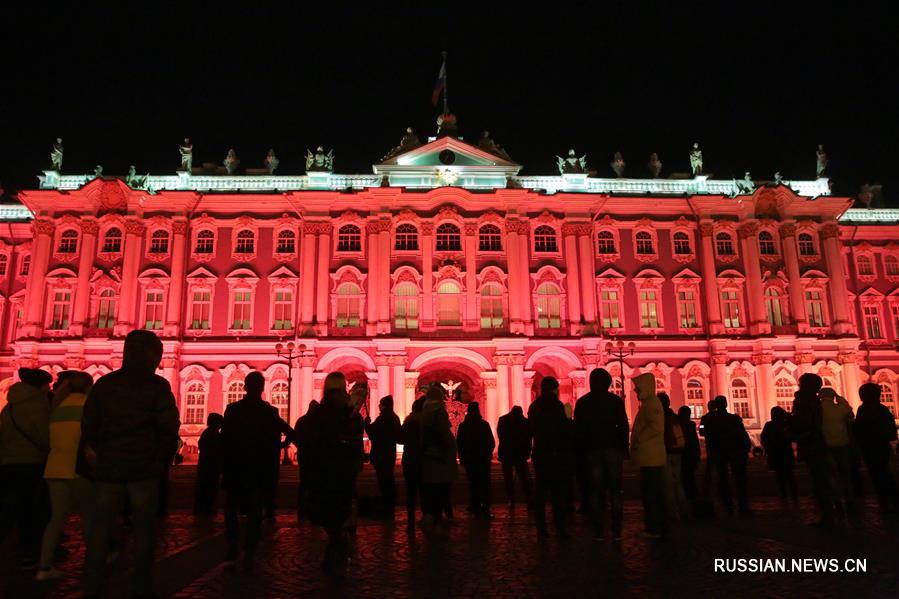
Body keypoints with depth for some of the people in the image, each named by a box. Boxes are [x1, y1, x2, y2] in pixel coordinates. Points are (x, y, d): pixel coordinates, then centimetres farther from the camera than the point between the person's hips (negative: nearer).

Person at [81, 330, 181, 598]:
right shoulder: (157, 385, -6)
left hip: (107, 465, 3)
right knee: (144, 530, 6)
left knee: (99, 530, 10)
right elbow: (168, 426, -10)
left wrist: (92, 451, 17)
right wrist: (164, 455, 5)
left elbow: (89, 425, 4)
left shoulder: (104, 383, 3)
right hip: (144, 466, -3)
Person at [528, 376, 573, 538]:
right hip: (556, 453, -6)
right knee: (558, 491, -1)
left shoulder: (533, 406, 9)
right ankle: (560, 528, -3)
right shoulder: (555, 404, -10)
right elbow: (564, 429, -13)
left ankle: (541, 528, 10)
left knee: (541, 490, 9)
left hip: (539, 453, 6)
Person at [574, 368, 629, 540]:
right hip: (613, 448, -1)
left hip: (592, 450, 1)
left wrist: (580, 451, 10)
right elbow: (624, 426, -1)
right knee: (615, 490, 4)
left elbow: (578, 429, 5)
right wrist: (624, 448, 4)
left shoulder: (582, 402, 5)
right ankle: (616, 530, 0)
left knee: (596, 491, 4)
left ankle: (598, 531, 3)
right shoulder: (615, 400, 1)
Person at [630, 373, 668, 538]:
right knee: (656, 493, 14)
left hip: (651, 458, -10)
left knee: (651, 494, -6)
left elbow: (656, 427, -24)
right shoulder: (648, 403, 19)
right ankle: (660, 526, 21)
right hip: (650, 457, 10)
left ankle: (654, 528, -3)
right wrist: (637, 442, 15)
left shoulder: (652, 403, -12)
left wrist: (637, 441, -16)